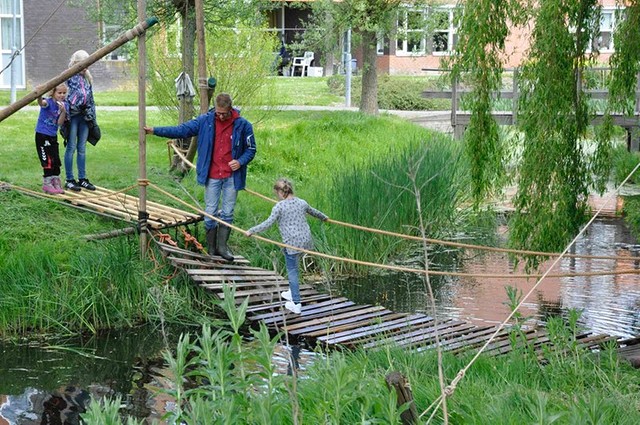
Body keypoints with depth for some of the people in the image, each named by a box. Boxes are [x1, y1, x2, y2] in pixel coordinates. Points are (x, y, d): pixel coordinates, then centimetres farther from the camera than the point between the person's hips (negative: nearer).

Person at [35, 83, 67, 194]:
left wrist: (63, 111, -20)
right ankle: (47, 184, 3)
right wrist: (39, 96, -63)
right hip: (42, 135, -6)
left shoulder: (62, 105, 2)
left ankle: (55, 183, 21)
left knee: (56, 161, 10)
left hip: (53, 136, 7)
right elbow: (42, 103, -41)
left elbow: (59, 123, -5)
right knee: (48, 161, -7)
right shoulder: (48, 102, -15)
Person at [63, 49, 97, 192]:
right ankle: (69, 180, 2)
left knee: (82, 148, 9)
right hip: (72, 115, -6)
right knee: (71, 148, -2)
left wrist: (92, 114, 16)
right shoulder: (69, 77, -6)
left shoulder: (87, 78, 14)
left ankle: (82, 179, 15)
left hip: (84, 116, 6)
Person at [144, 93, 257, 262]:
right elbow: (181, 130, 1)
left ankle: (222, 246, 15)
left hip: (231, 177, -1)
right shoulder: (205, 121, -1)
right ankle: (211, 249, 14)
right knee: (210, 214, 4)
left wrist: (240, 162, -13)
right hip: (212, 176, 1)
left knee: (227, 213, 4)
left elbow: (251, 149, 6)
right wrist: (155, 130, -5)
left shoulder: (242, 125, -3)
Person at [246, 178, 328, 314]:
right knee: (293, 266, 24)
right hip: (305, 240, 6)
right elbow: (313, 212, 30)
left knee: (292, 271, 0)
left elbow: (268, 223, -16)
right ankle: (293, 293, 33)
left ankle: (296, 303, -1)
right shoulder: (302, 202, 11)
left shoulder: (279, 206, -9)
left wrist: (251, 231, -11)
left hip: (292, 242, -6)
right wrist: (324, 217, 50)